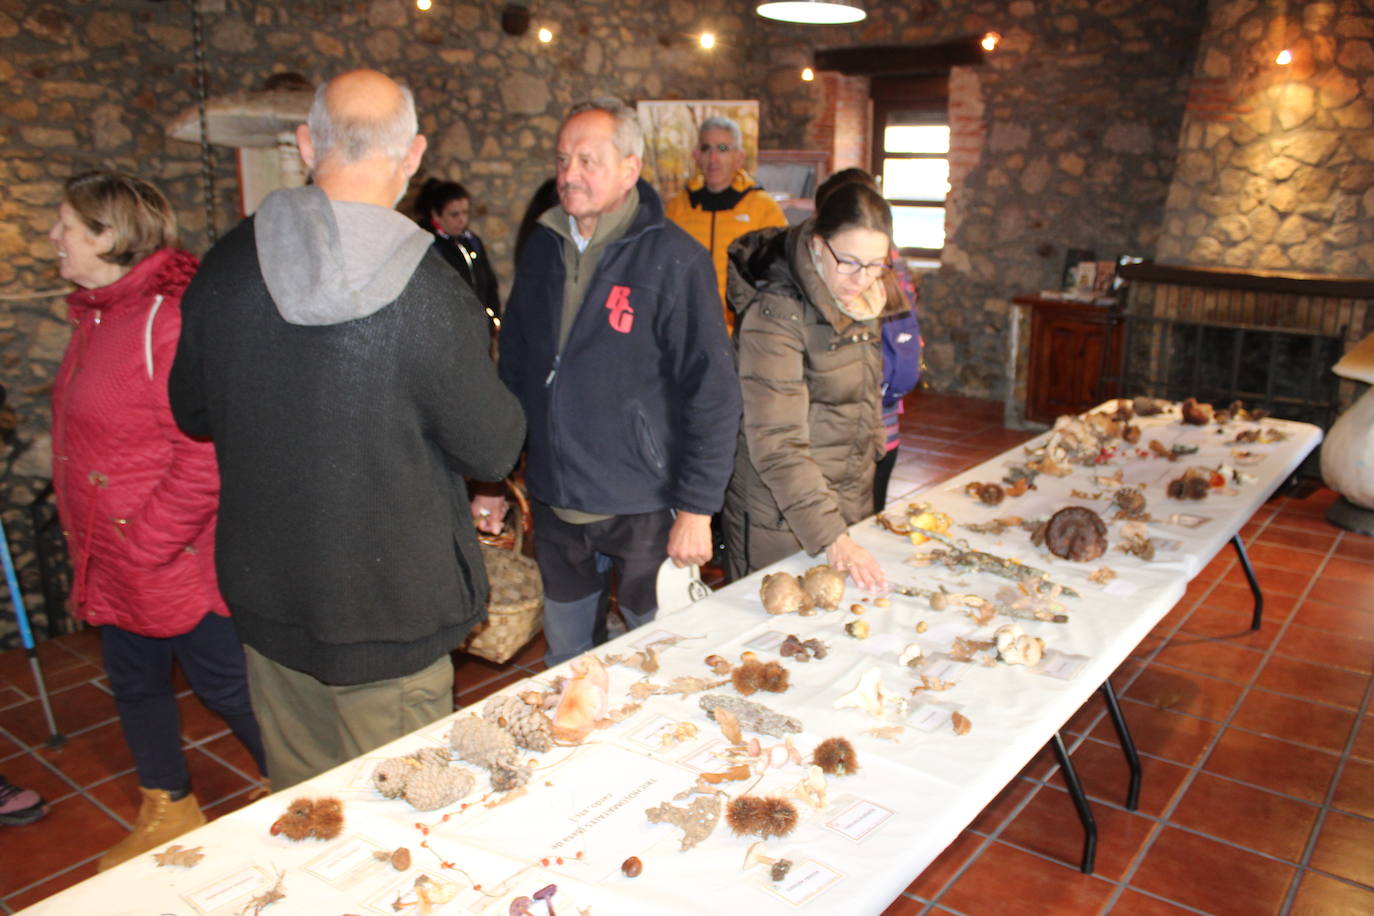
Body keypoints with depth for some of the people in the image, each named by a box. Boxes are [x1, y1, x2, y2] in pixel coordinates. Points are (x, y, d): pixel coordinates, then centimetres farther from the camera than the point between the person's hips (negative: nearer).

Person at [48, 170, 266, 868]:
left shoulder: (170, 319, -23)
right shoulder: (94, 318, 9)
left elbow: (206, 456, -26)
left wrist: (147, 544, -20)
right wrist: (88, 548, 15)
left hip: (177, 563, -9)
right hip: (114, 567, 10)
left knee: (224, 683, 5)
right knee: (134, 683, 20)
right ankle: (167, 816, 40)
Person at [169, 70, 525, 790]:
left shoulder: (228, 264, -8)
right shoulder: (430, 293, -23)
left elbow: (191, 412, 7)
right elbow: (493, 451, -13)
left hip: (263, 592, 5)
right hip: (390, 608, -4)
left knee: (300, 801, 23)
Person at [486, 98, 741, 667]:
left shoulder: (674, 259, -12)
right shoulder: (543, 248, 5)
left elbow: (713, 393, -13)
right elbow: (514, 368, 13)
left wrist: (697, 508, -14)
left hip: (643, 507, -5)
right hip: (552, 500, 5)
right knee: (564, 660, 20)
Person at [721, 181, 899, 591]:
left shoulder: (857, 298, 4)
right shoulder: (776, 315, -22)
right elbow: (777, 445, -27)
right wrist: (830, 537, -33)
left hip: (849, 502, 8)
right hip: (781, 518, -7)